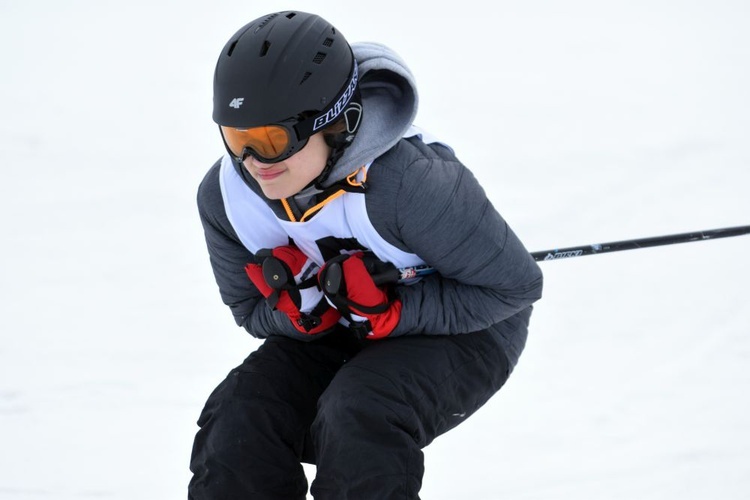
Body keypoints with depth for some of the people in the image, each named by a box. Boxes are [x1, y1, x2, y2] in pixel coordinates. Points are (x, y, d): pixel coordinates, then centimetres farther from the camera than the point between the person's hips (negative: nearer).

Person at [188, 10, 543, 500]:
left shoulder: (409, 183, -34)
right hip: (335, 333, 6)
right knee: (239, 424, -18)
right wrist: (301, 308, -25)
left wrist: (390, 311, -30)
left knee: (356, 420, -33)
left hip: (462, 330, -6)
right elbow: (253, 314, 0)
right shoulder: (224, 195, -16)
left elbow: (514, 285, -23)